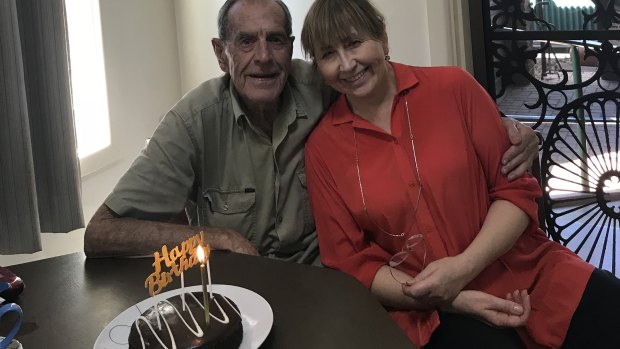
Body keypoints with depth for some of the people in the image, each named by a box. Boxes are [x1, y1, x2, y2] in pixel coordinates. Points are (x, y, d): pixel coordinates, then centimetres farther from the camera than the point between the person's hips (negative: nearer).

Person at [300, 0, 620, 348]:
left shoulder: (453, 87, -1)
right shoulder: (322, 148, 1)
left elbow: (516, 189, 1)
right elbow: (349, 262, 2)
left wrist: (463, 267, -15)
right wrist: (456, 300, -11)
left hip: (530, 271, 2)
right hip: (436, 313, -1)